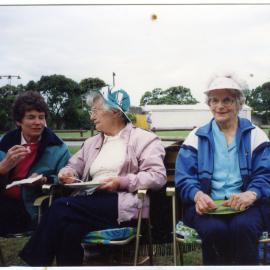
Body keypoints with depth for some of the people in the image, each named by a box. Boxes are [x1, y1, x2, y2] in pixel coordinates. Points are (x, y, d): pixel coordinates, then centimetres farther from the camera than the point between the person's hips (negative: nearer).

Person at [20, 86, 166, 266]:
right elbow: (74, 165, 26)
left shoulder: (144, 138, 5)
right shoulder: (92, 142, 25)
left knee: (61, 207, -25)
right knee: (70, 229, -30)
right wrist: (68, 173, 1)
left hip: (123, 204, -5)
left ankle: (36, 261, -12)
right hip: (90, 203, 6)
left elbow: (158, 176, -6)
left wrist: (121, 182, -17)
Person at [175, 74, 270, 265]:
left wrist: (251, 194, -21)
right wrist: (197, 195, -19)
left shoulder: (255, 135, 13)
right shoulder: (197, 137, 14)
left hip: (246, 205, 0)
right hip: (207, 206, 1)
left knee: (243, 227, -33)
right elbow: (184, 177, 5)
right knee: (214, 229, -31)